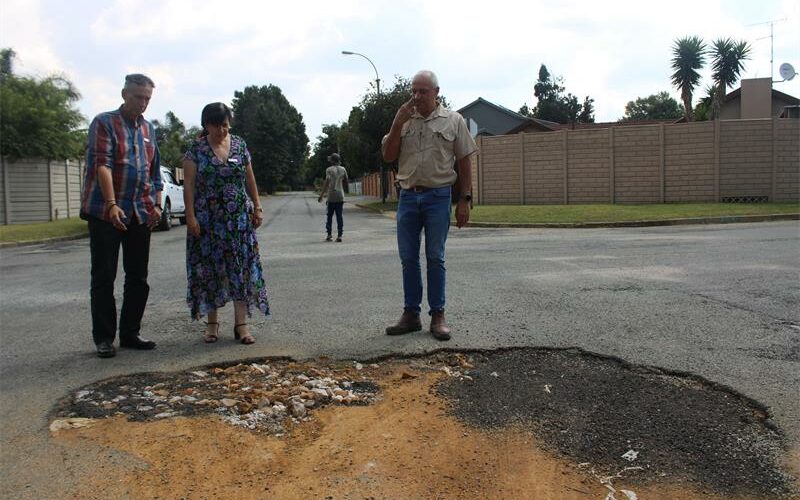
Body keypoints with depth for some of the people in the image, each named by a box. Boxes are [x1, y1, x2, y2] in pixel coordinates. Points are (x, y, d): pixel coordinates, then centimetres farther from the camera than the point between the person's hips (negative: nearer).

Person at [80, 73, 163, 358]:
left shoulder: (148, 129, 15)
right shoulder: (104, 123, -4)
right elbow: (102, 165, -16)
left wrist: (157, 204, 8)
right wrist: (111, 205, -26)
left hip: (140, 214, 6)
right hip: (105, 213, -6)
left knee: (138, 278, 8)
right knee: (103, 277, 0)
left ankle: (130, 333, 19)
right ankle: (104, 338, 8)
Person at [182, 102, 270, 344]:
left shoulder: (239, 145, 7)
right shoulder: (196, 149, -1)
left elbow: (250, 180, 11)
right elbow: (189, 185, -4)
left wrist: (257, 208, 6)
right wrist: (190, 216, -11)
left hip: (239, 218, 2)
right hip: (207, 220, -2)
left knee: (241, 268, -2)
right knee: (209, 268, 3)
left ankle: (241, 324, 2)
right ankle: (212, 322, 16)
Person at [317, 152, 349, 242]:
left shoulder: (329, 169, -6)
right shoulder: (343, 169, 7)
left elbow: (327, 182, -14)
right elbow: (345, 182, 14)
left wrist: (321, 195, -12)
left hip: (331, 196, -3)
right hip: (340, 196, 3)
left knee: (329, 215, 6)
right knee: (339, 216, 3)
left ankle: (329, 235, 4)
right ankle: (339, 235, -1)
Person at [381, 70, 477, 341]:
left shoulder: (453, 120, 3)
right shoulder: (404, 120, 10)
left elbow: (464, 162, 3)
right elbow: (388, 156, 5)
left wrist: (465, 200, -3)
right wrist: (398, 123, -5)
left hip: (438, 197, -3)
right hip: (408, 196, 3)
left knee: (435, 258, 1)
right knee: (408, 259, 6)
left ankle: (438, 316, 9)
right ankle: (411, 314, 15)